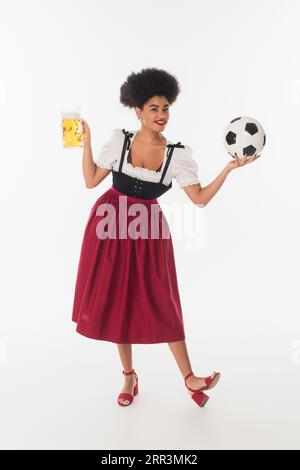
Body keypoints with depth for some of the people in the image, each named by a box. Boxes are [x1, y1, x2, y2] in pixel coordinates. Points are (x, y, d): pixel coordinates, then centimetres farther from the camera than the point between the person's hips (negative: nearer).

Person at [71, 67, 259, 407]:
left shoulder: (178, 155, -4)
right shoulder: (119, 140, -2)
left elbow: (200, 198, -7)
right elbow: (91, 181, 1)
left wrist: (230, 168, -13)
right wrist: (86, 141, -2)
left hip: (148, 232, -1)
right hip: (110, 228, 1)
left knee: (160, 304, 0)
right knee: (115, 303, 7)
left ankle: (189, 378, 17)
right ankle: (129, 376, 26)